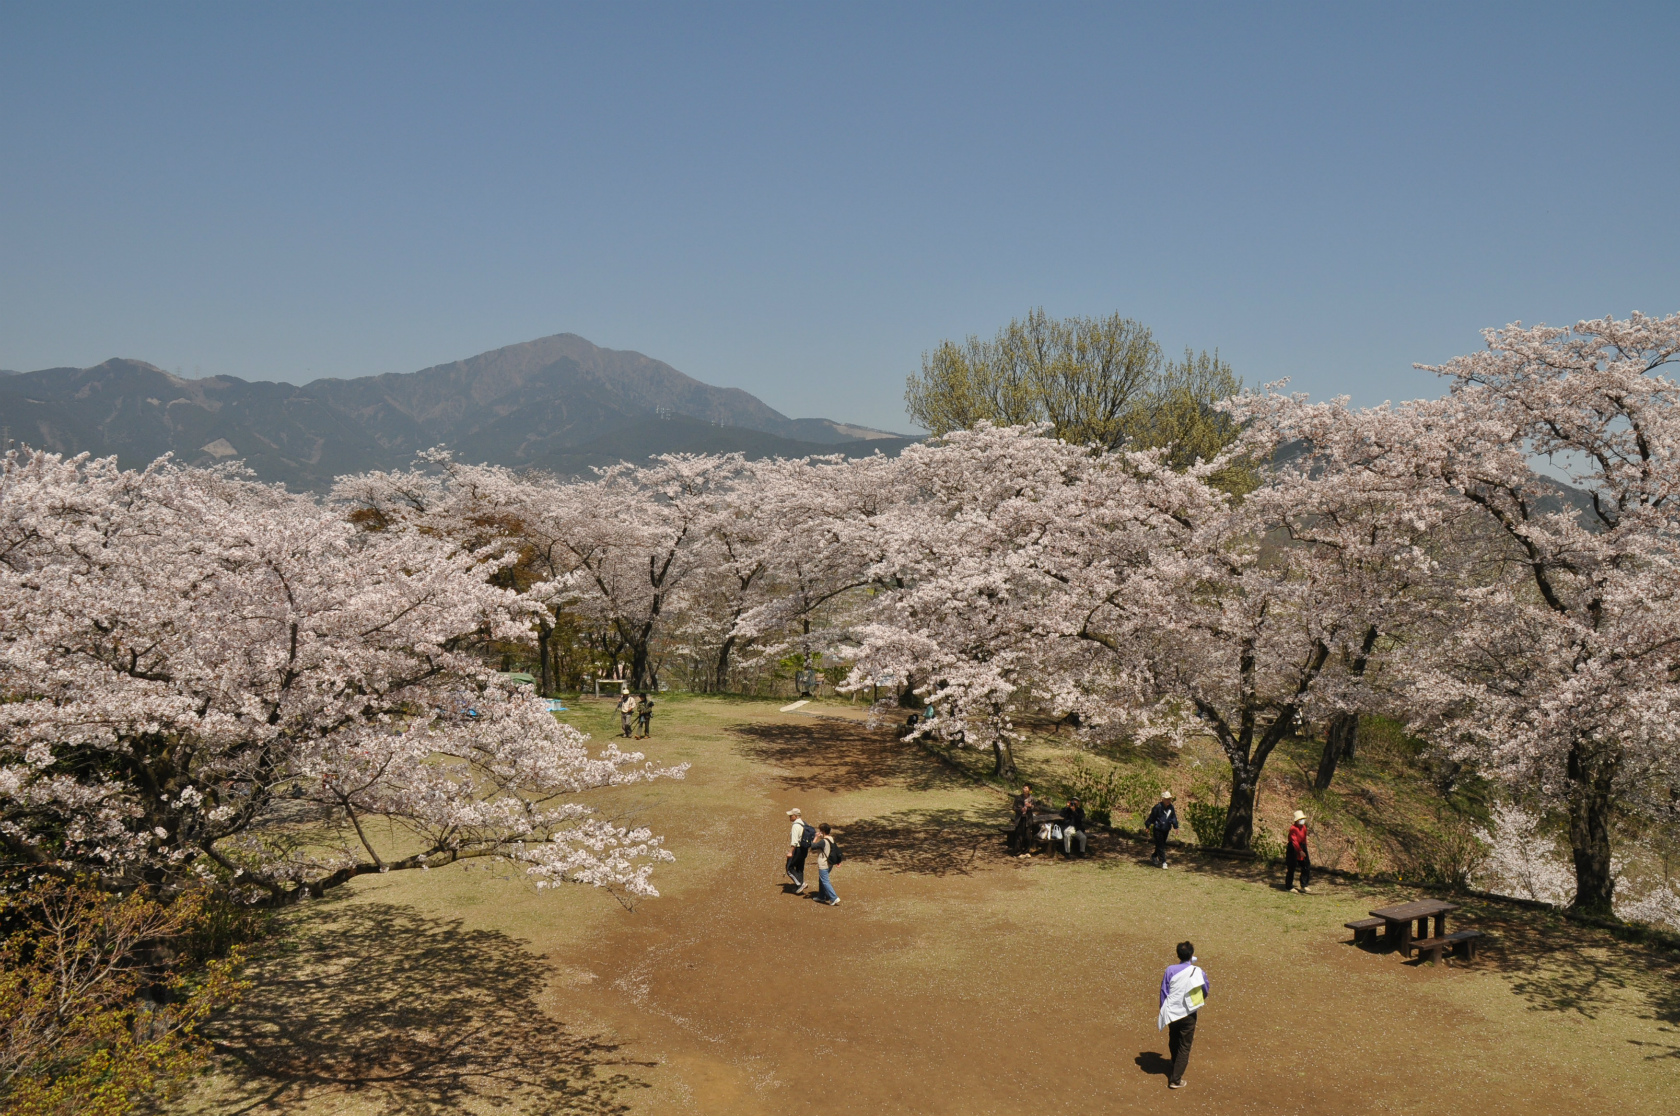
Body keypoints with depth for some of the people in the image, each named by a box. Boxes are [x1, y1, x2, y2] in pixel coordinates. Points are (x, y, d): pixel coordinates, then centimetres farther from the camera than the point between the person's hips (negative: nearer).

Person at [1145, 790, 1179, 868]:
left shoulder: (1171, 807, 3)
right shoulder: (1158, 807, -16)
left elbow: (1174, 817, 14)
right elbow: (1151, 817, -9)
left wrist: (1176, 826, 11)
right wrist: (1148, 826, -5)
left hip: (1166, 830, 7)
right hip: (1158, 829, -7)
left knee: (1162, 845, 17)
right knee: (1160, 846, -8)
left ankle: (1153, 856, 38)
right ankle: (1163, 862, -6)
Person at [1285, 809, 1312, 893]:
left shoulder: (1304, 827, 8)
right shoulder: (1293, 828, -18)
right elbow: (1294, 841, -23)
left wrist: (1305, 850, 20)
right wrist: (1300, 851, -28)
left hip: (1302, 848, 8)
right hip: (1293, 849, -8)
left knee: (1307, 866, 4)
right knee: (1291, 868, 0)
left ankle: (1304, 886, 14)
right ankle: (1288, 887, 11)